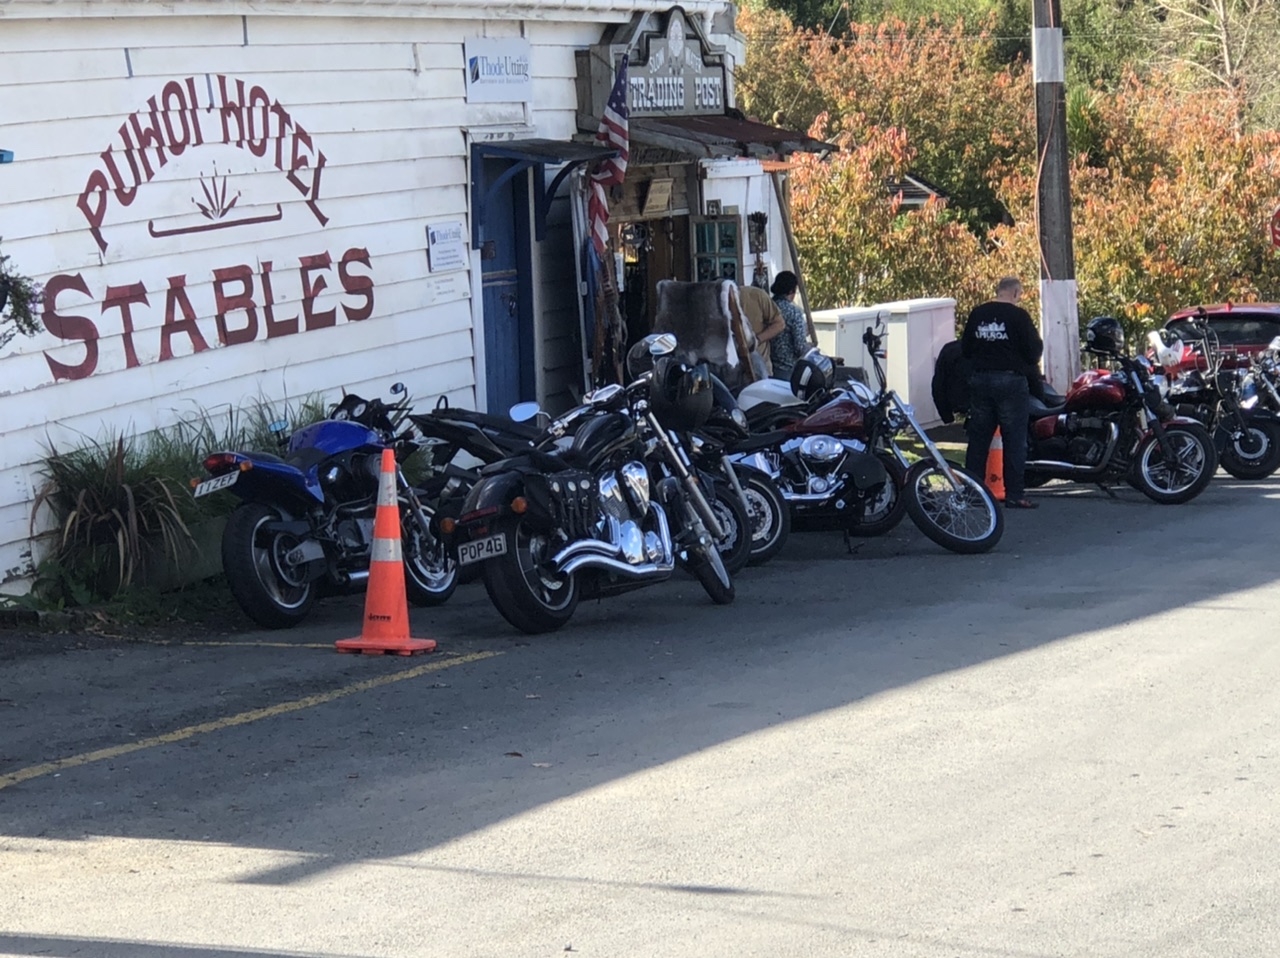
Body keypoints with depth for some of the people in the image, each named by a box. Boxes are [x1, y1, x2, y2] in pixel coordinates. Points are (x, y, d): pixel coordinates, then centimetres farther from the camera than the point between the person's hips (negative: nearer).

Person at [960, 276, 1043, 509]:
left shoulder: (977, 314, 6)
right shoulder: (1018, 315, -10)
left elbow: (965, 349, 12)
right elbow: (1033, 350, -11)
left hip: (980, 380, 5)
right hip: (1010, 381, -5)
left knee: (978, 438, 10)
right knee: (1014, 441, -1)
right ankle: (1014, 494, -3)